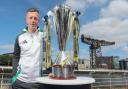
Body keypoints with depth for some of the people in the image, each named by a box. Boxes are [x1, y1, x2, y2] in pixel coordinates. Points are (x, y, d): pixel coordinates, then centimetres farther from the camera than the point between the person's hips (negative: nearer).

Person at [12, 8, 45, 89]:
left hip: (37, 81, -1)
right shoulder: (20, 37, 2)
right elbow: (16, 57, 7)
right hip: (20, 80, 2)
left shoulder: (43, 35, -4)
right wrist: (14, 74, 0)